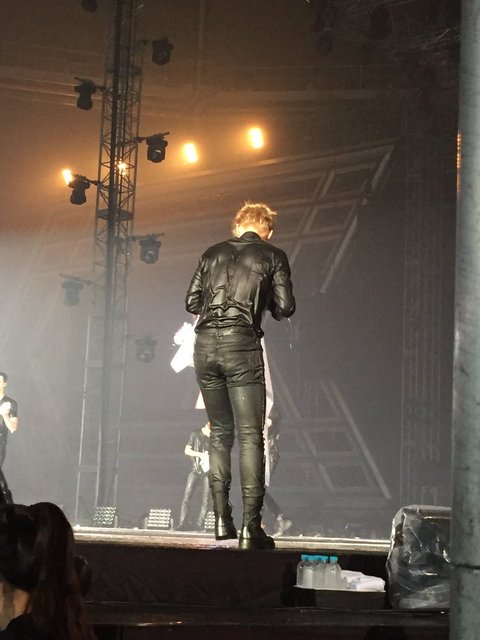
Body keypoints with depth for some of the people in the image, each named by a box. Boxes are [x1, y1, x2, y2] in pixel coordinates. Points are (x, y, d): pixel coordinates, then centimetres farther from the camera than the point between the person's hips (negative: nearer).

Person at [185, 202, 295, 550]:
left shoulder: (213, 254, 17)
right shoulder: (272, 256, 7)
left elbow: (192, 302, 15)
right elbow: (285, 307, 3)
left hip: (205, 344, 4)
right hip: (241, 344, -4)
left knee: (220, 433, 15)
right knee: (250, 436, -3)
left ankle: (222, 520, 12)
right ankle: (252, 526, -10)